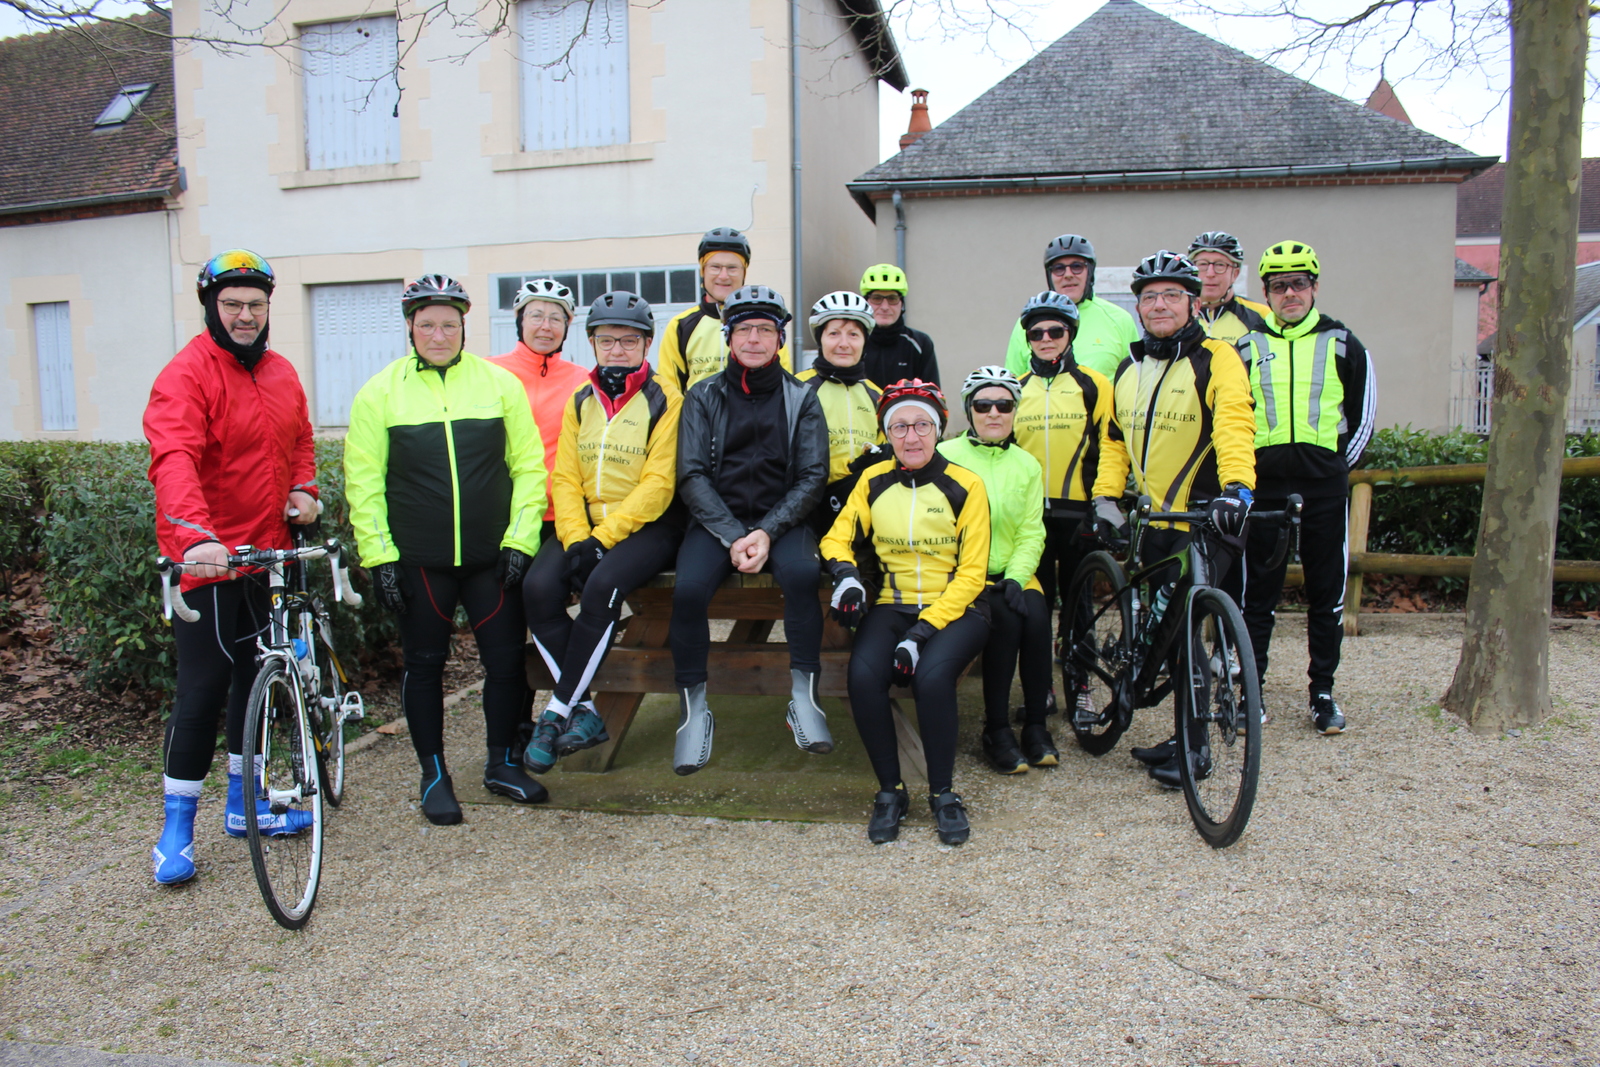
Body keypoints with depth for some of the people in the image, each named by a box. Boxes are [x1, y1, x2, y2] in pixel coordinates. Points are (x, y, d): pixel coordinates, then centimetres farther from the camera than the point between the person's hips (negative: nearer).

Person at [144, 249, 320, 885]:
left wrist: (304, 488, 3)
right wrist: (196, 536, -42)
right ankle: (177, 829, 11)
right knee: (204, 691, -4)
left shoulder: (281, 374, 10)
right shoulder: (186, 375, -13)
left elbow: (300, 439, 24)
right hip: (209, 560, -7)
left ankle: (244, 806, 31)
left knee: (258, 678, 15)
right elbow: (174, 462, -27)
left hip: (269, 554, 7)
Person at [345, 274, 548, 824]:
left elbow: (528, 466, 4)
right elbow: (363, 480, 1)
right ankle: (434, 775, 24)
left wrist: (520, 538, -3)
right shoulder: (381, 392, 1)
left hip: (492, 557, 1)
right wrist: (378, 554, -4)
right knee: (424, 665, 9)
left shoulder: (500, 384, 2)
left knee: (506, 660, 5)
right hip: (418, 561, 0)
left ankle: (502, 762, 25)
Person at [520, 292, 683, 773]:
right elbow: (565, 478, 7)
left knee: (602, 585, -32)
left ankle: (557, 712, -17)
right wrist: (576, 538, -10)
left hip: (646, 526, -5)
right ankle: (584, 712, -13)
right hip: (585, 524, 5)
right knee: (538, 587, -21)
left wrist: (603, 538, -18)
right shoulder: (580, 401, 14)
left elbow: (658, 484, -11)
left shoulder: (663, 400, -3)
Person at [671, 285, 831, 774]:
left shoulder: (801, 398, 6)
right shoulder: (703, 397, 6)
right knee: (689, 587, -27)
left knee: (802, 572, -32)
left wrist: (767, 532, -16)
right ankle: (694, 708, -11)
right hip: (716, 519, 0)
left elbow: (812, 475, -1)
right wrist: (733, 536, -16)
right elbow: (692, 475, -2)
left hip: (781, 518, 0)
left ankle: (803, 696, -18)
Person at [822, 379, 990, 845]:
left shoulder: (965, 485, -3)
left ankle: (943, 793, -9)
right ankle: (890, 791, -7)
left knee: (931, 675, -33)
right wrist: (846, 574, -15)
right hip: (892, 605, 3)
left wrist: (923, 631, -17)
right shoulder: (873, 481, 7)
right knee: (863, 675, -27)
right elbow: (838, 538, 11)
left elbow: (971, 573, -6)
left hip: (954, 609, -2)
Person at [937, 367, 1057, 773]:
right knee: (1004, 617, -29)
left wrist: (1016, 577, -12)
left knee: (1036, 613, -26)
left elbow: (1031, 533, 6)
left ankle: (1036, 726, -13)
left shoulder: (1027, 465, 12)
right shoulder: (946, 456, 0)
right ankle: (996, 731, -16)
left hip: (1010, 573, 3)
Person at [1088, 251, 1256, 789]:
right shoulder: (1128, 369, 15)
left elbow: (1234, 426, -20)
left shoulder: (1216, 358, -6)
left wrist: (1236, 488, -36)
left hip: (1206, 521, -6)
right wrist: (1105, 496, 5)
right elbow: (1115, 440, 19)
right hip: (1150, 521, 6)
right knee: (1163, 626, 10)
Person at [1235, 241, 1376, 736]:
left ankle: (1323, 693, 16)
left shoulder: (1341, 343, 7)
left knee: (1327, 593, 5)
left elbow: (1363, 414, 13)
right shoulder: (1247, 346, 7)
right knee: (1257, 592, 3)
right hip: (1264, 485, 0)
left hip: (1324, 486, 0)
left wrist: (1341, 463, 7)